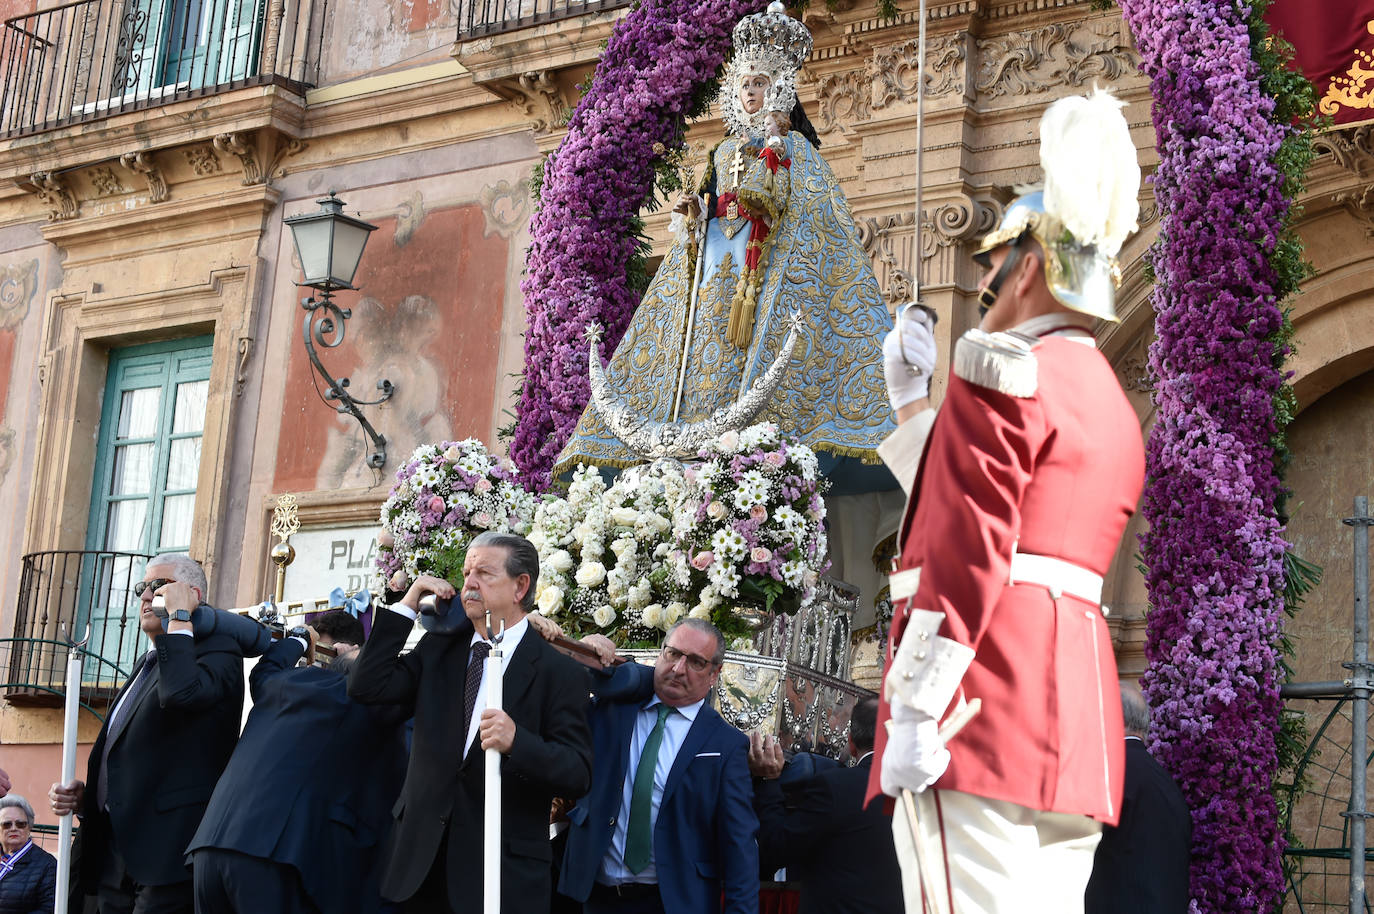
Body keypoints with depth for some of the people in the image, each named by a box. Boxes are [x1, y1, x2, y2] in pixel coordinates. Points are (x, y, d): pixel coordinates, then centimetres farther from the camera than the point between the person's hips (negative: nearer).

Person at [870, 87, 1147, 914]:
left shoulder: (1004, 367, -2)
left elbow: (969, 547, -13)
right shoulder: (1110, 403, 25)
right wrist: (915, 399, 34)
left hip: (986, 690, -9)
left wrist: (914, 714, -17)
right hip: (1075, 702, 9)